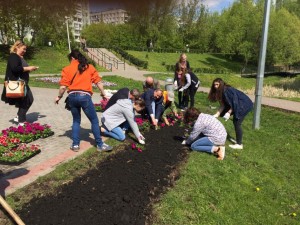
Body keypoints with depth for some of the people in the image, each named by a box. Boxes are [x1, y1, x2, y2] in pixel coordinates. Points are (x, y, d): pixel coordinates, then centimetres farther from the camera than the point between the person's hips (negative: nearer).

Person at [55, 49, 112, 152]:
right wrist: (103, 94, 15)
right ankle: (100, 145, 11)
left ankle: (75, 144, 19)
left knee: (76, 121, 19)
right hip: (85, 96, -2)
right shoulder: (89, 67, 10)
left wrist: (59, 97, 18)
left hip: (72, 96, 2)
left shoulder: (67, 69, 9)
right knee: (94, 120, 7)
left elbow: (63, 86, 2)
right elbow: (98, 82, 5)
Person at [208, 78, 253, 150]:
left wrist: (229, 113, -24)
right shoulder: (221, 92, 5)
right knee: (235, 122, 15)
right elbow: (223, 105, 1)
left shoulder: (228, 90, -23)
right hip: (240, 105, 10)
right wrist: (217, 114, -7)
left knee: (237, 123, -9)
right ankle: (238, 140, 28)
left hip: (245, 105, -10)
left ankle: (239, 144, -2)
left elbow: (235, 102, -24)